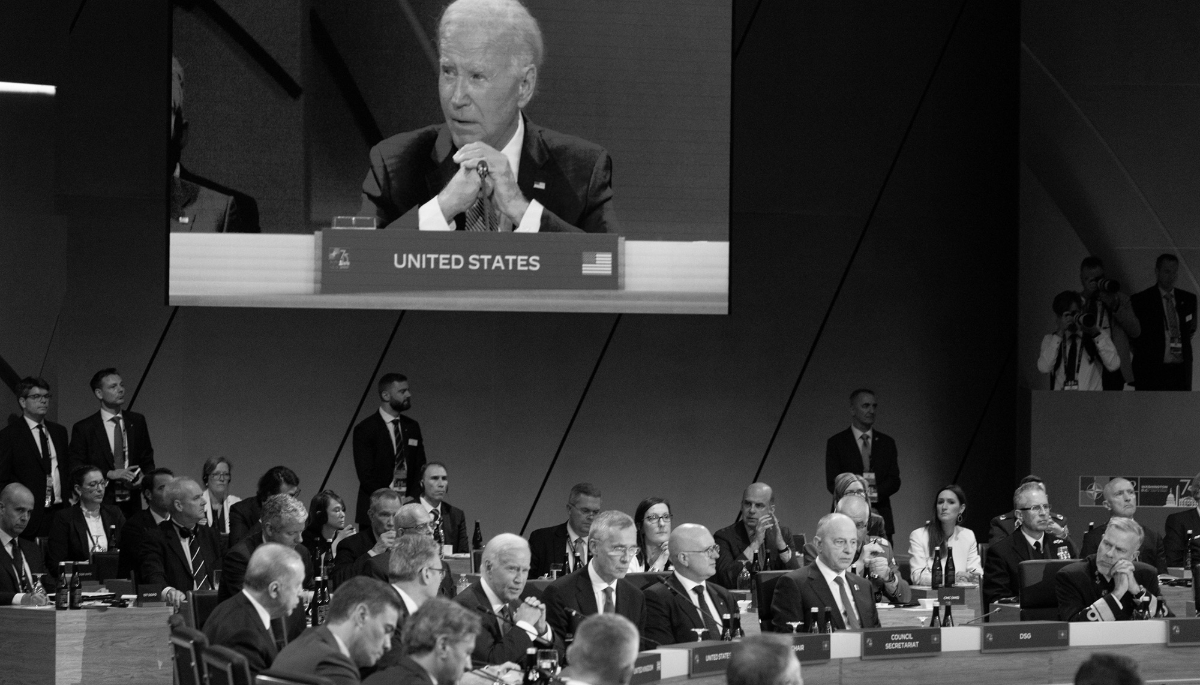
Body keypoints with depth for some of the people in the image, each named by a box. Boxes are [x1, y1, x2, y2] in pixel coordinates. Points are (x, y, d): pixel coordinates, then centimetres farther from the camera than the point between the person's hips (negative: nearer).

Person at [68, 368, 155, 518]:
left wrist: (144, 476, -4)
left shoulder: (137, 421, 12)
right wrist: (109, 474, -15)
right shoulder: (83, 428, 0)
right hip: (100, 505, -3)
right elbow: (74, 468, -4)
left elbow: (148, 460, 19)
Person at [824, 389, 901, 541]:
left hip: (881, 518, 2)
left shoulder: (887, 443, 15)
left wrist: (876, 493, -12)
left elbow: (895, 481, 8)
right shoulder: (836, 443, 7)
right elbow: (832, 483, 0)